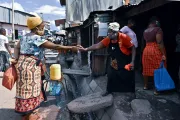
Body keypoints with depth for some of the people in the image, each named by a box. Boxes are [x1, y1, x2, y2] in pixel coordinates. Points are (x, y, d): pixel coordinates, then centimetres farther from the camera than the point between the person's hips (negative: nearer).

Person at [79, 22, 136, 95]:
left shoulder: (124, 37, -24)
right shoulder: (108, 39, -9)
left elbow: (133, 48, -18)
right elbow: (98, 45, -12)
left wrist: (132, 62, -23)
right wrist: (86, 49, -20)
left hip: (126, 64, -5)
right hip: (114, 64, 5)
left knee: (128, 80, 5)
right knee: (111, 76, 12)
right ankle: (109, 90, 33)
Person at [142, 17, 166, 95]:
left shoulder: (145, 31, 10)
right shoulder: (158, 29, -11)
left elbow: (145, 41, 11)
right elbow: (160, 42, -18)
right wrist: (163, 54, -18)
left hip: (146, 50, 7)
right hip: (156, 51, -7)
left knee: (147, 69, 14)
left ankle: (146, 86, 26)